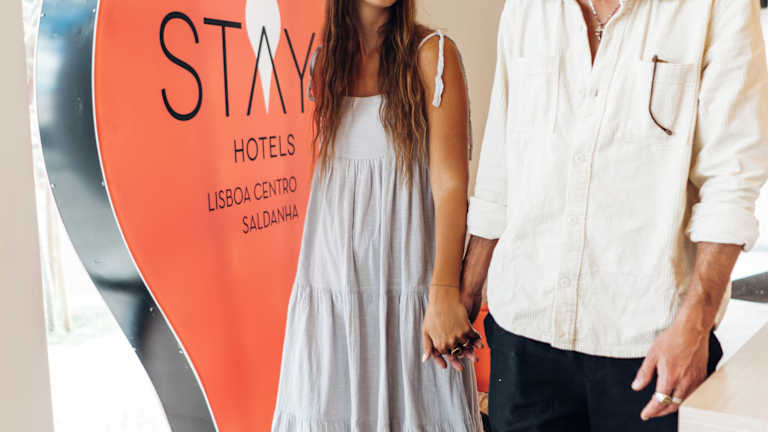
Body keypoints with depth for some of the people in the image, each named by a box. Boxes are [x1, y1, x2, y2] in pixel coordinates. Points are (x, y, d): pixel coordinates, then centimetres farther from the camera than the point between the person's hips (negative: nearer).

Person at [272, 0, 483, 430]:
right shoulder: (325, 59, 7)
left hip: (407, 279, -3)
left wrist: (444, 292, -22)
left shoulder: (432, 54, -7)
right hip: (334, 278, 4)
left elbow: (451, 181, -13)